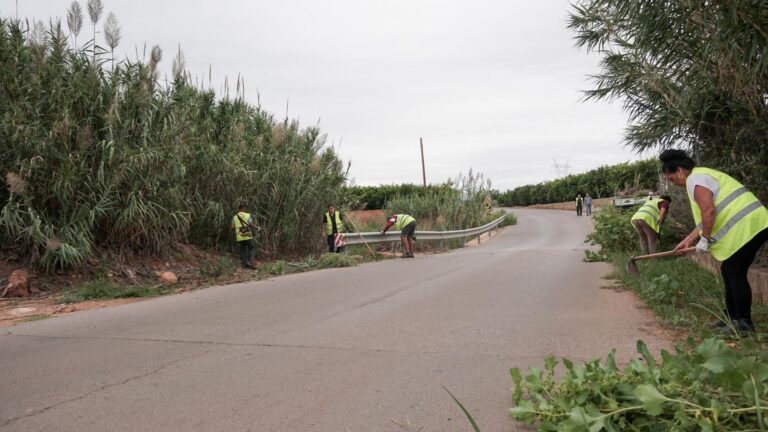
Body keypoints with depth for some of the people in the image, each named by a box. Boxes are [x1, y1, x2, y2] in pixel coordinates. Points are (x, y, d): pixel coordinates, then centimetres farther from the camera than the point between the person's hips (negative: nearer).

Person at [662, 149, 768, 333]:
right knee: (729, 272, 15)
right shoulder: (702, 175, 23)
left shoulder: (694, 179, -10)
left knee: (735, 274, -3)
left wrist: (704, 239, -11)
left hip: (745, 227, -11)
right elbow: (705, 219, 25)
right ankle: (732, 317, 22)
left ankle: (744, 323, 6)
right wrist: (688, 240, 25)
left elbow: (709, 211, -23)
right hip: (748, 226, 11)